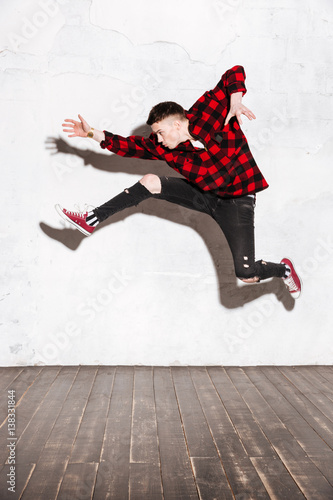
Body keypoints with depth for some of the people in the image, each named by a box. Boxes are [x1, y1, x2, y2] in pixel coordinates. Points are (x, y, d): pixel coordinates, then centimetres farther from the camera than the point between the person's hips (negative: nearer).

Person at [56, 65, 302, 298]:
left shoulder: (206, 113, -18)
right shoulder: (165, 146, -5)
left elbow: (235, 73, -14)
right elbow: (134, 145, 4)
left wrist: (235, 101, -31)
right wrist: (93, 134, 0)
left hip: (237, 201, -5)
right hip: (205, 195, 5)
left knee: (246, 274, -17)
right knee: (150, 182, -10)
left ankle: (283, 269, 18)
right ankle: (91, 221, 2)